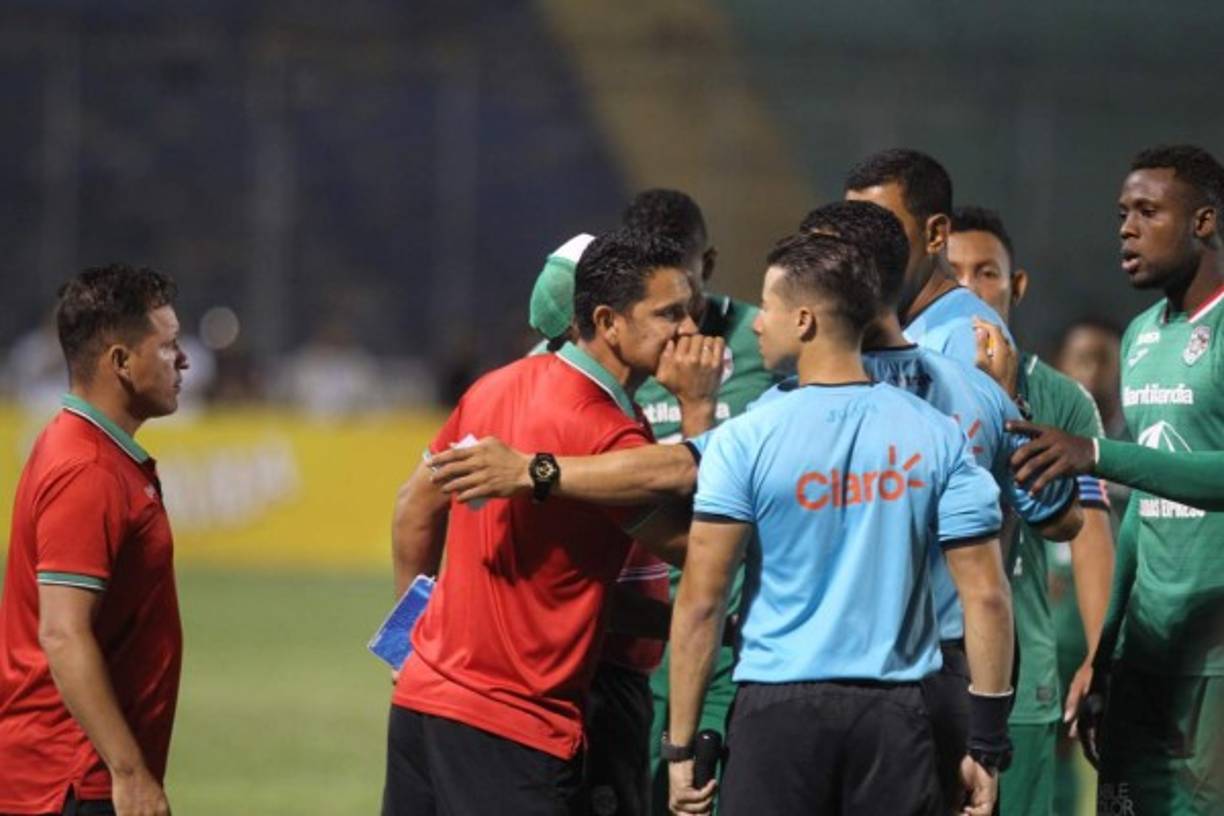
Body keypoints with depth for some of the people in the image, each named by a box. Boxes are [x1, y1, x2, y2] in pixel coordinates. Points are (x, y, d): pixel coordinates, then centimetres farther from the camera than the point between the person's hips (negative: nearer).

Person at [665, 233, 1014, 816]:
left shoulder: (745, 441, -5)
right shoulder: (936, 438, 2)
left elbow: (701, 600, -7)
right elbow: (986, 596, 0)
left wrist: (681, 745, -2)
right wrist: (986, 744, 6)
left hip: (778, 707, -2)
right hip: (893, 714, 2)